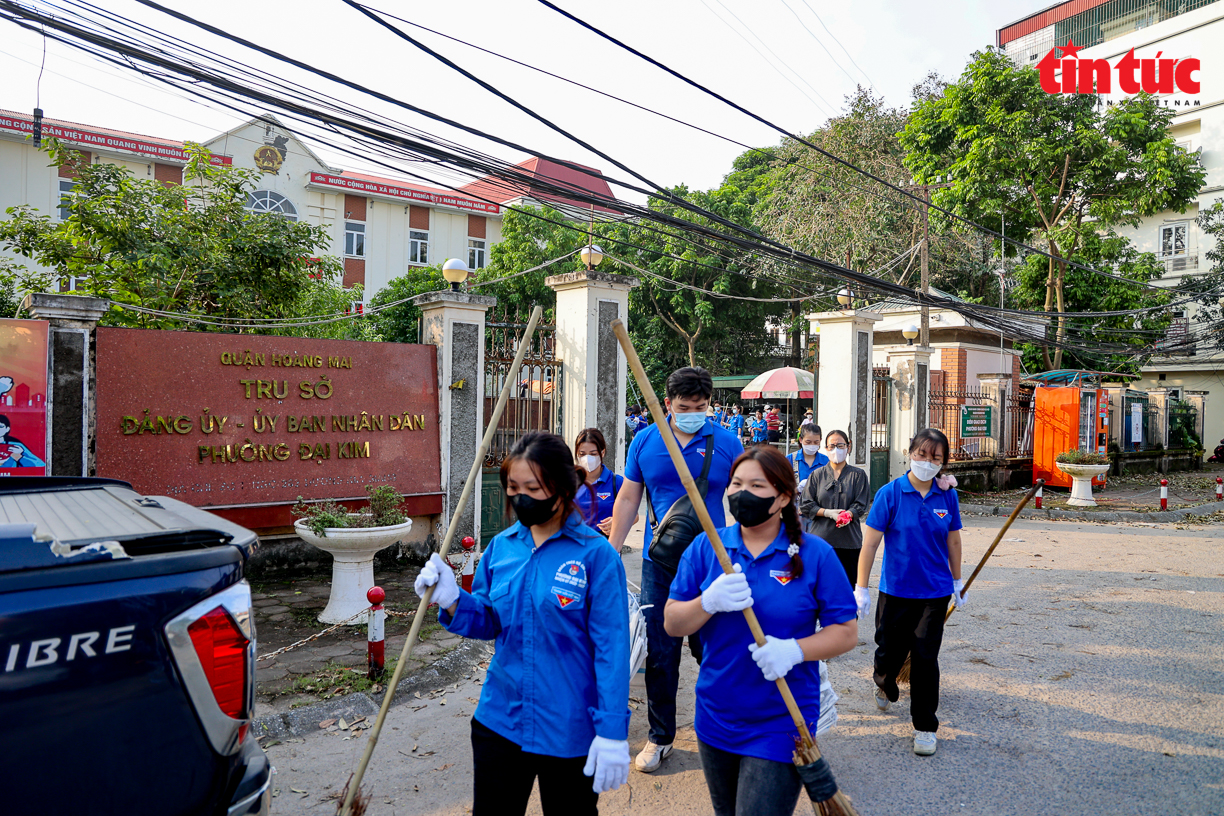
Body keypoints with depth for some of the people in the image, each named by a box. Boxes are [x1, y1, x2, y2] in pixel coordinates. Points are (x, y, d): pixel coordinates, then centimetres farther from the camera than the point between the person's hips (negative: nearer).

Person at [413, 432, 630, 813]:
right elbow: (490, 623, 7)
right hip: (498, 721, 5)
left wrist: (613, 733, -16)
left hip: (569, 733, -4)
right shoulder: (501, 546, -1)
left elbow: (611, 648, -15)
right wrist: (453, 600, -11)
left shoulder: (596, 554, -16)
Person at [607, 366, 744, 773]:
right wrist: (610, 555, 7)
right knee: (659, 652, 7)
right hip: (660, 562, 2)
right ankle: (660, 737, 24)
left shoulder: (727, 443, -1)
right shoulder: (645, 441, 3)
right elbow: (628, 499, 8)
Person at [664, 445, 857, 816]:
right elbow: (672, 623, -4)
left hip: (780, 726, -3)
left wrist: (794, 650, -23)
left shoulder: (815, 555, -9)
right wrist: (709, 602, -24)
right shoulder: (706, 547, -3)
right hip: (716, 719, 4)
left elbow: (846, 632, -6)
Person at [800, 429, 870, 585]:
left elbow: (861, 505, 0)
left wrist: (847, 515, -20)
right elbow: (805, 505, 3)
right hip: (821, 538, 0)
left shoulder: (858, 474, 8)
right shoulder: (817, 475, 9)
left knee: (849, 582, -1)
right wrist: (829, 513, -11)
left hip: (849, 541, 0)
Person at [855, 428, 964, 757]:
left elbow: (953, 541, 12)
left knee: (925, 657, 4)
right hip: (896, 590, -1)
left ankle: (925, 726, 20)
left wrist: (957, 581, 19)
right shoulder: (890, 494, -10)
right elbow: (869, 543, -9)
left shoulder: (947, 496, -1)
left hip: (935, 592, 2)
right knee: (890, 650, 10)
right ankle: (884, 683, 45)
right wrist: (861, 588, -10)